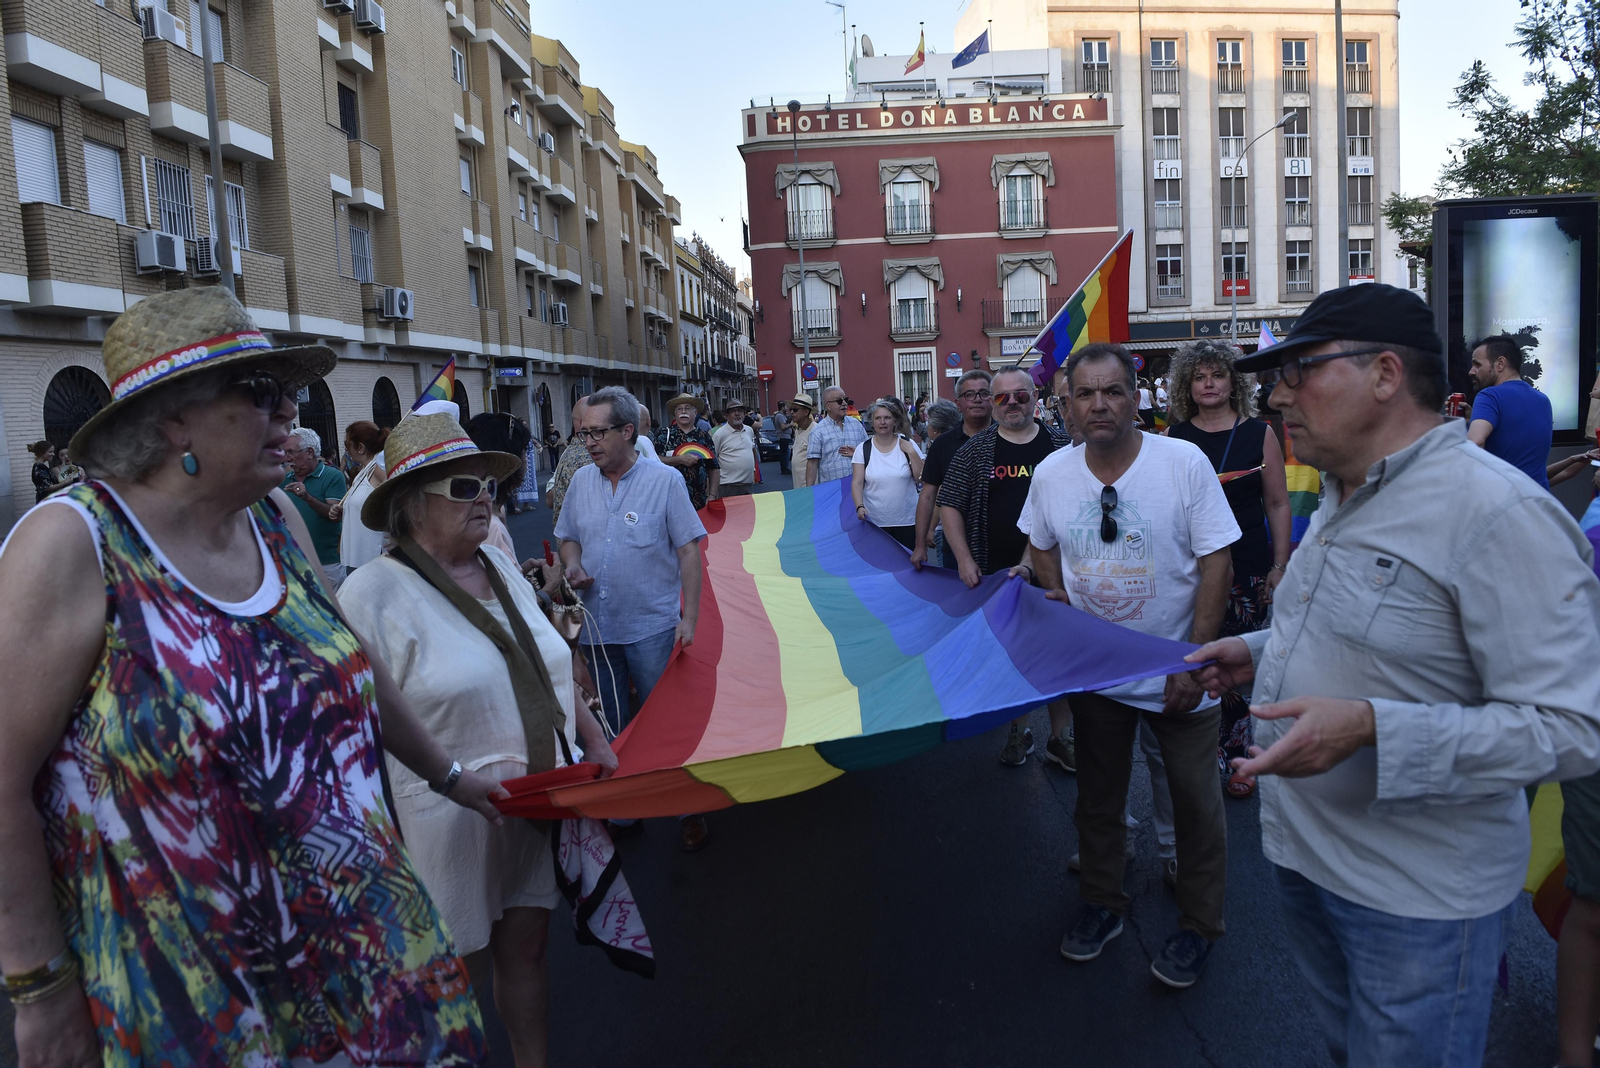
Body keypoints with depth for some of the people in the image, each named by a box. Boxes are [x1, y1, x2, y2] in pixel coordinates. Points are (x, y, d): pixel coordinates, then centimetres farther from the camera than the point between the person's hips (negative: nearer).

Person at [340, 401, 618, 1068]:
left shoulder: (500, 565, 7)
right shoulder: (376, 593, -14)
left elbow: (549, 670, 16)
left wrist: (595, 743, 11)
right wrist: (459, 781, -20)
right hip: (455, 818, -6)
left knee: (526, 950, 18)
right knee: (461, 972, 10)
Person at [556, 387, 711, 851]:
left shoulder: (665, 480, -7)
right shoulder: (582, 481, 5)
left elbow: (689, 550, -7)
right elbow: (569, 536, 18)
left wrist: (689, 617, -12)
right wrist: (572, 564, -5)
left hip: (653, 626, -4)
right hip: (597, 627, 4)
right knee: (613, 730, 15)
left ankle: (688, 811, 22)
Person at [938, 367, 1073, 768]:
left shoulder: (1061, 445, 3)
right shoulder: (976, 449, 1)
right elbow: (949, 505, 2)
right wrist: (964, 559, -6)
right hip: (997, 574, 0)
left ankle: (1060, 737, 19)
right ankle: (1018, 731, 26)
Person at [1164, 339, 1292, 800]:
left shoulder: (1259, 434, 3)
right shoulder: (1174, 436, 6)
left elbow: (1278, 505, 5)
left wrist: (1280, 565, 0)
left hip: (1247, 568, -1)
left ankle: (1238, 758, 16)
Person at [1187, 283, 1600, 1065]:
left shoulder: (1498, 513, -23)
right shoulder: (1342, 498, 8)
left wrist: (1371, 729, -35)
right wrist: (1262, 652, 6)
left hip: (1418, 895, -8)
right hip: (1303, 853, 8)